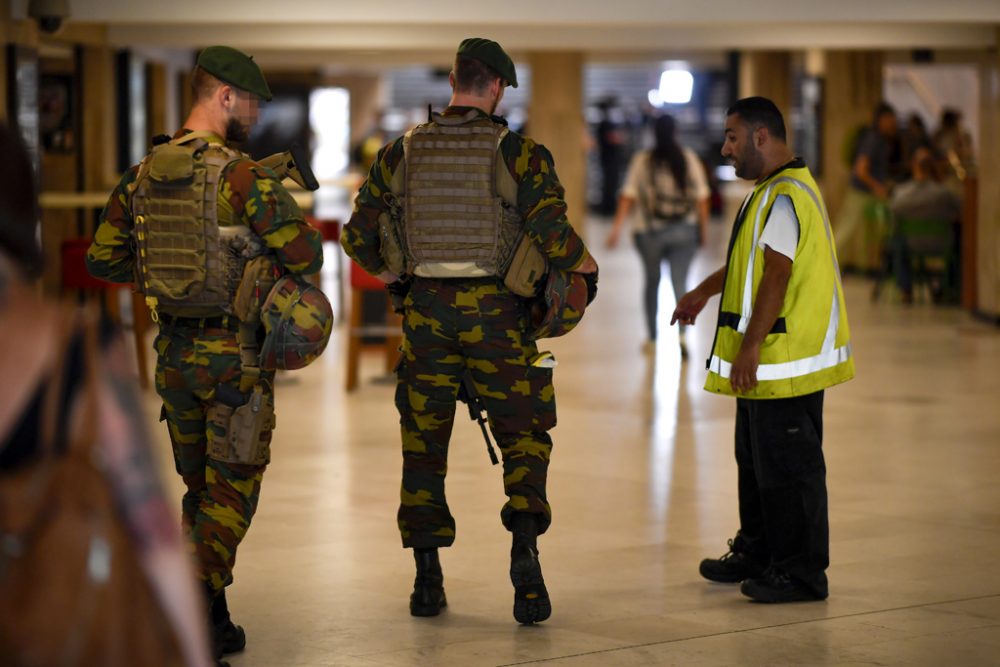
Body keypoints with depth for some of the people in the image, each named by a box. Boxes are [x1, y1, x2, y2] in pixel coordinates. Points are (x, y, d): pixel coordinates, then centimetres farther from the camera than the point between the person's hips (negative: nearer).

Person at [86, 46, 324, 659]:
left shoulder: (142, 177, 5)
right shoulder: (242, 176, -15)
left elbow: (103, 259, 12)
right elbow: (305, 254, -17)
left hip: (174, 352, 6)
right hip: (236, 353, -6)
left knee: (199, 484, 18)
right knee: (232, 488, 2)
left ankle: (210, 619, 21)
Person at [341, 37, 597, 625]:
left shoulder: (403, 152, 3)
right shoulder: (519, 153, -6)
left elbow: (359, 235, 6)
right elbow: (554, 236, -15)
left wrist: (389, 272, 25)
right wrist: (583, 263, 7)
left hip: (427, 311, 2)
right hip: (495, 311, -2)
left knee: (424, 442, 12)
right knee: (522, 434, 9)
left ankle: (428, 580, 12)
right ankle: (524, 545, -14)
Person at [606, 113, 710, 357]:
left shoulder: (641, 161, -4)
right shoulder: (689, 159, -1)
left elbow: (628, 197, -9)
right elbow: (701, 197, -2)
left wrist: (617, 228, -10)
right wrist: (703, 228, 7)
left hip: (650, 232, 0)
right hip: (684, 231, 0)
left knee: (652, 282, 17)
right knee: (680, 282, 0)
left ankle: (652, 339, 26)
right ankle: (682, 333, -24)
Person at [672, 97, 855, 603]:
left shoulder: (788, 196, -19)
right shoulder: (772, 191, 16)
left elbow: (777, 276, -24)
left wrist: (750, 347, -24)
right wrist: (704, 292, 37)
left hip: (786, 358, -11)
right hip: (765, 362, 11)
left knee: (788, 466, -4)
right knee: (756, 460, 20)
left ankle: (802, 572, 4)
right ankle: (757, 553, 32)